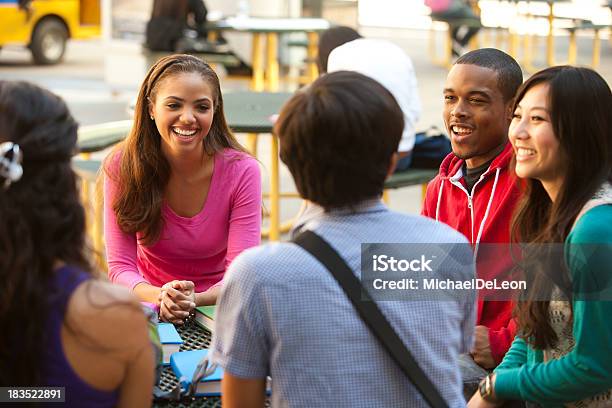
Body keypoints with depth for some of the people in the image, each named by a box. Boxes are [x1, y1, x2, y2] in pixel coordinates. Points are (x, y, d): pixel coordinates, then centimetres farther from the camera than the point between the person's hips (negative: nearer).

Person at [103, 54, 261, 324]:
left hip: (216, 306, -1)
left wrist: (194, 300, -37)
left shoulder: (241, 172, -12)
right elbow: (120, 267, -12)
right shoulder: (122, 167, -10)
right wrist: (161, 297, -34)